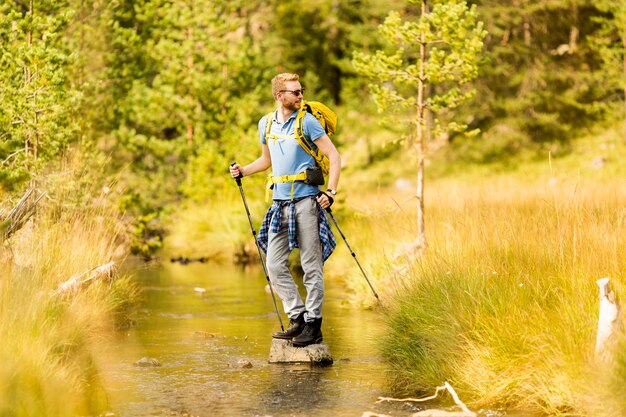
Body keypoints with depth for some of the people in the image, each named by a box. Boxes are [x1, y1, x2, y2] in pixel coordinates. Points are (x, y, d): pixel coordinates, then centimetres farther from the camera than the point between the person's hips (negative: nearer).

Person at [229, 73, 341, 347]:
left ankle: (313, 325, 2)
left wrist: (330, 192, -12)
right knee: (274, 265, 3)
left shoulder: (307, 122, -4)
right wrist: (243, 171, 11)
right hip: (279, 202, 6)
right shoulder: (266, 124, 12)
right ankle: (297, 318, 13)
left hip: (306, 200, -6)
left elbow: (334, 157, -4)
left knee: (311, 266, -3)